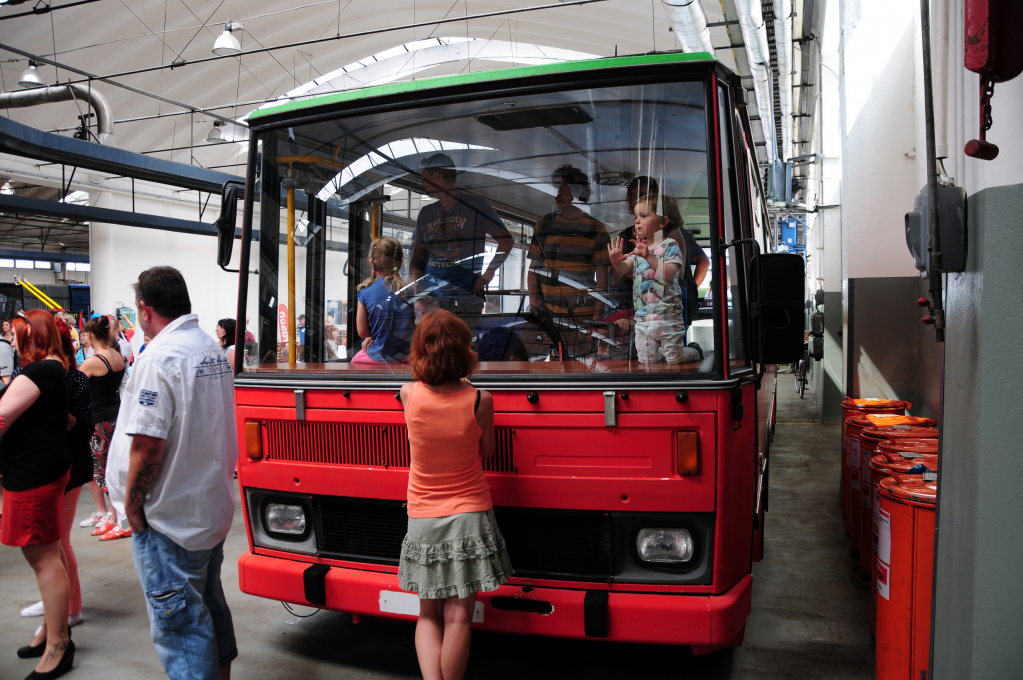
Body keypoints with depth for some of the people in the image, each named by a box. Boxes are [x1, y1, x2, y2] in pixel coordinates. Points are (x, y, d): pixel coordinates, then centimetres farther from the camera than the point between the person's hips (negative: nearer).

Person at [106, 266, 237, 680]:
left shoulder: (159, 358, -20)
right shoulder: (213, 350, 7)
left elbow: (147, 444, -24)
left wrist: (131, 506, -11)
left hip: (170, 519, -9)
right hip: (213, 505, 9)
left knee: (178, 622, 1)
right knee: (209, 603, 22)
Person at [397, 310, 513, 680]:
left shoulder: (408, 395, -7)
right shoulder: (480, 400, -12)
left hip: (422, 518, 2)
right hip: (469, 515, -2)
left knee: (429, 615, 13)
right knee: (458, 616, 3)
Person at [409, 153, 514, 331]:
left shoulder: (476, 207, 3)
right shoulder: (425, 214, 16)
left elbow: (507, 241, 4)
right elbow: (417, 259, 16)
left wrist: (489, 272, -4)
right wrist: (418, 290, 0)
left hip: (467, 302, -4)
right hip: (431, 299, 4)